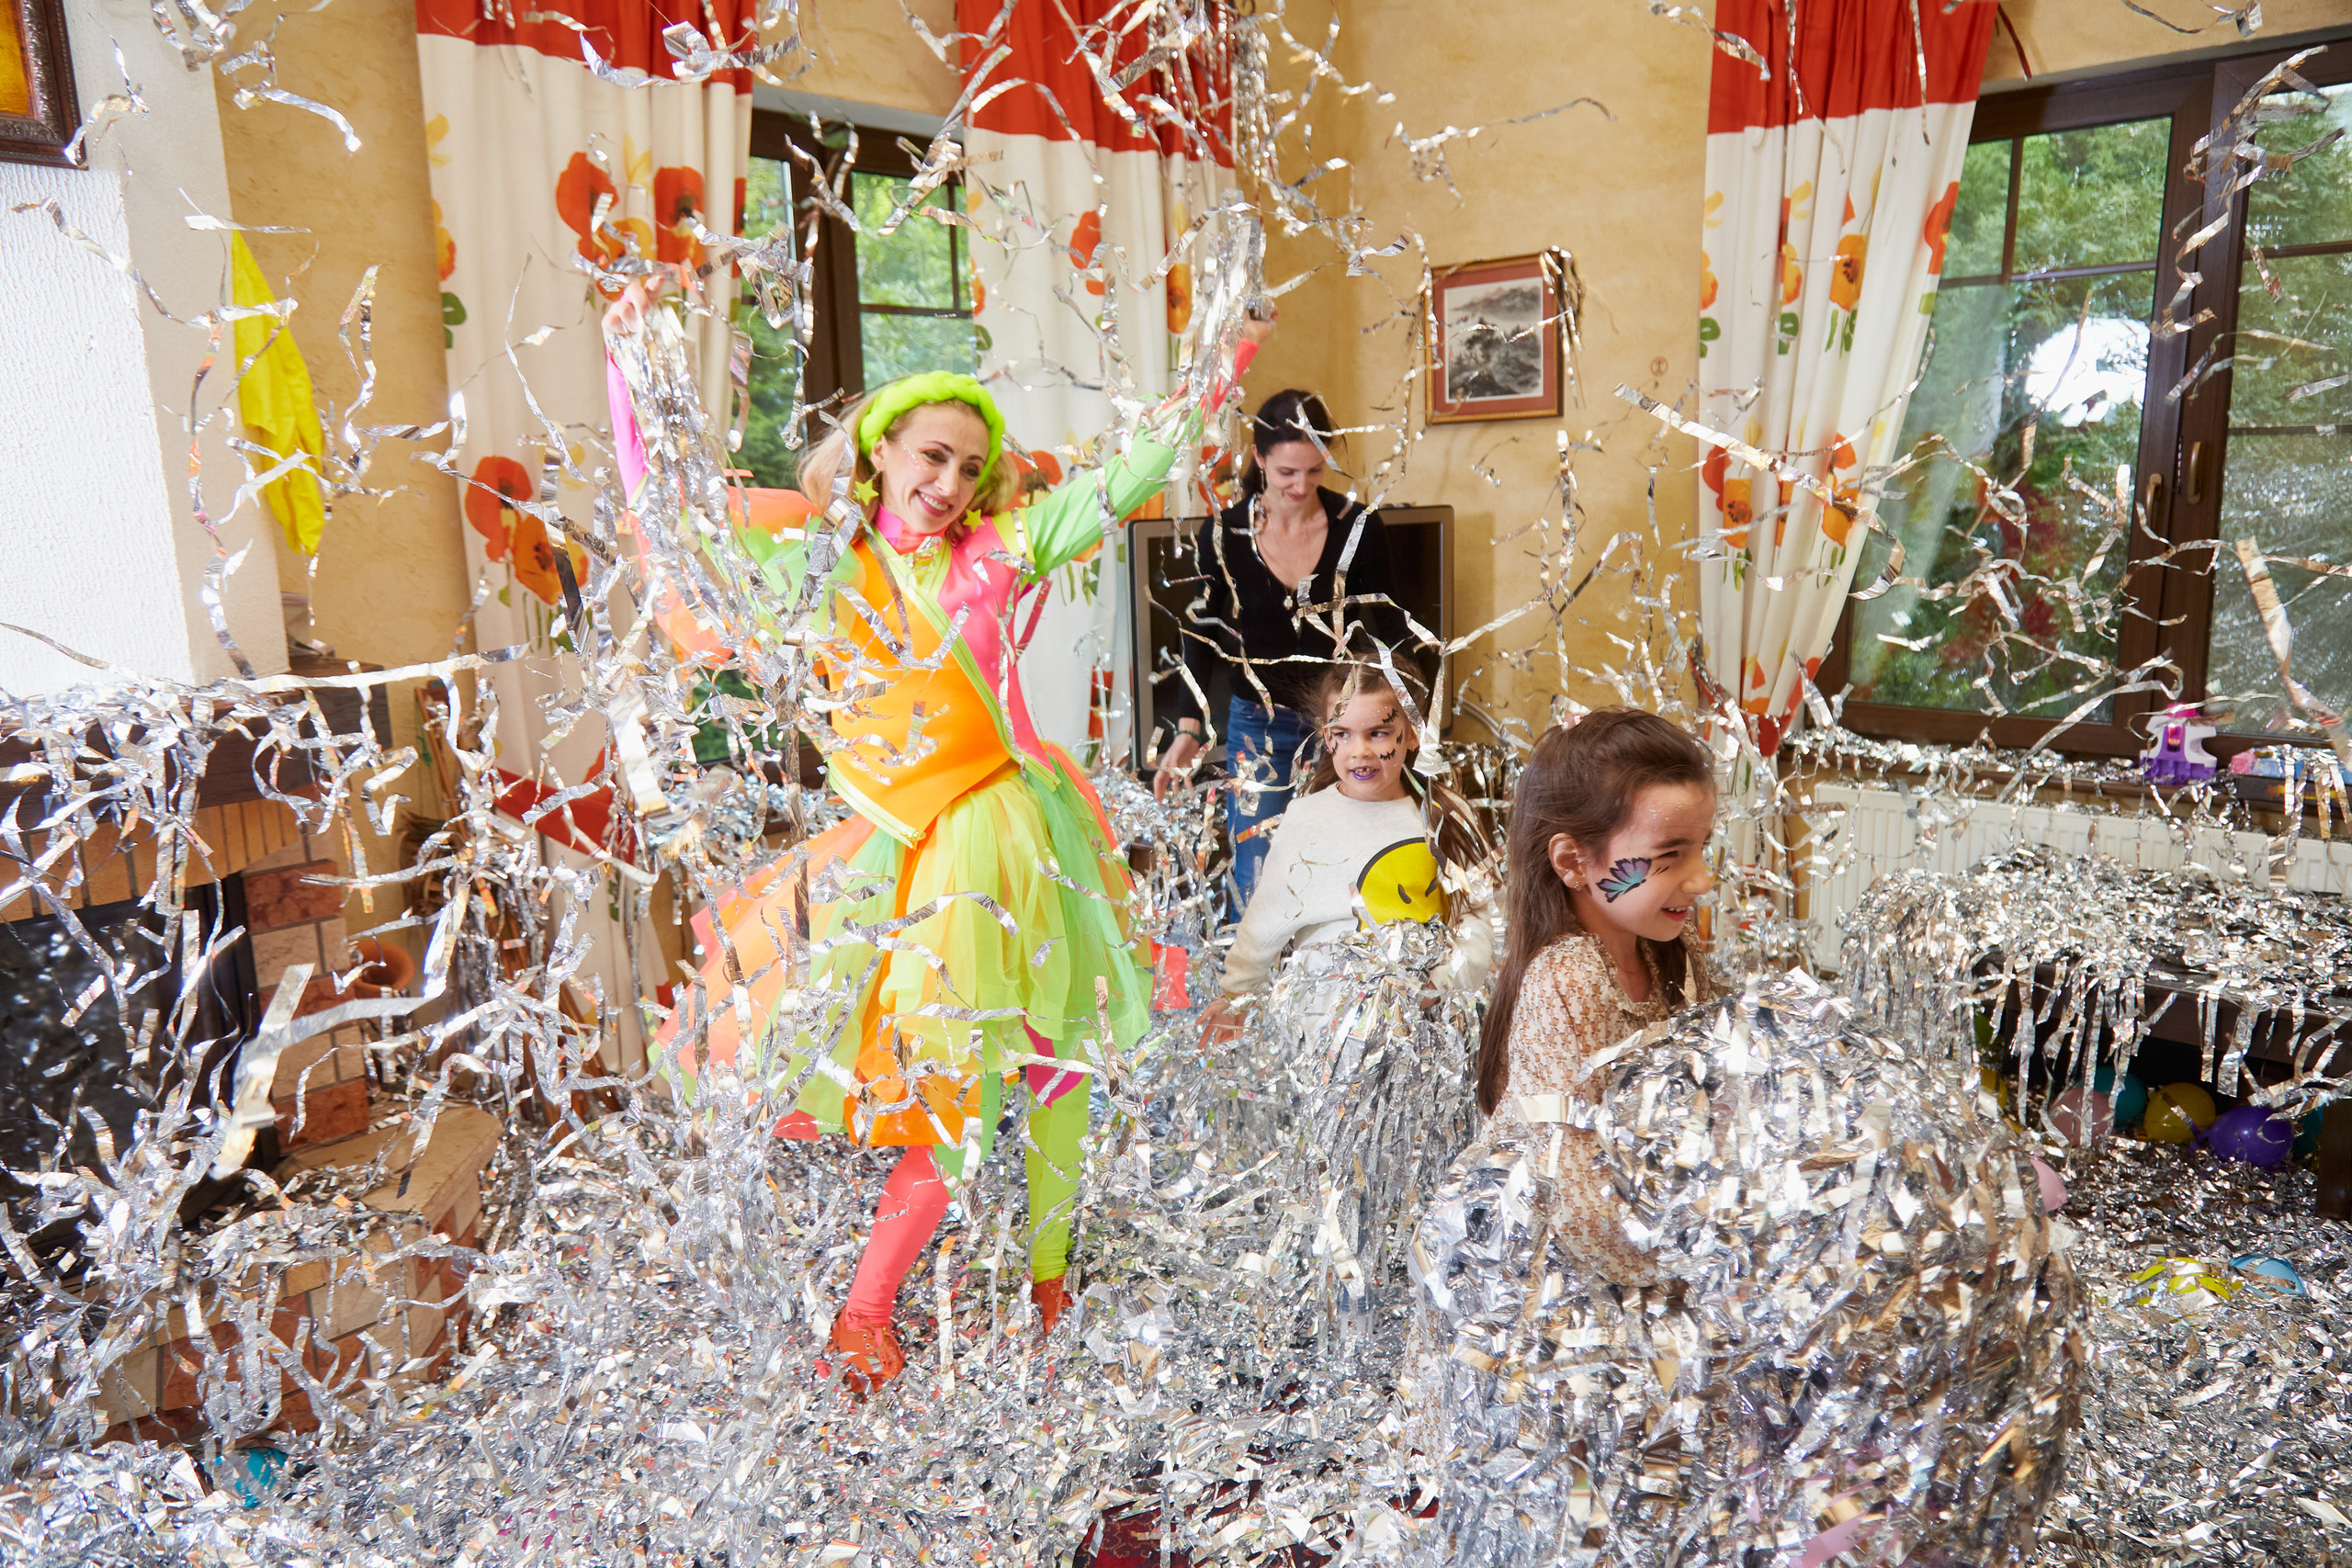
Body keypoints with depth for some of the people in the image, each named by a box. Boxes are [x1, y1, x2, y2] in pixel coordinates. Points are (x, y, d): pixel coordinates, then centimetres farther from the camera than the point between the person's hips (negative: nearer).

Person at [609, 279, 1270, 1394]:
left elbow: (1124, 478, 5)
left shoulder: (999, 551, 5)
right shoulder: (826, 560, 4)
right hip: (895, 850, 0)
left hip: (1004, 837, 0)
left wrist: (1218, 371, 0)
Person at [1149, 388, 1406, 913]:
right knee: (1256, 887, -2)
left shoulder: (1358, 526, -2)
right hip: (1258, 726, 0)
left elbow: (1388, 631, 5)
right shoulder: (1225, 536, -3)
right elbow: (1201, 637, 3)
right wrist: (1188, 729, -7)